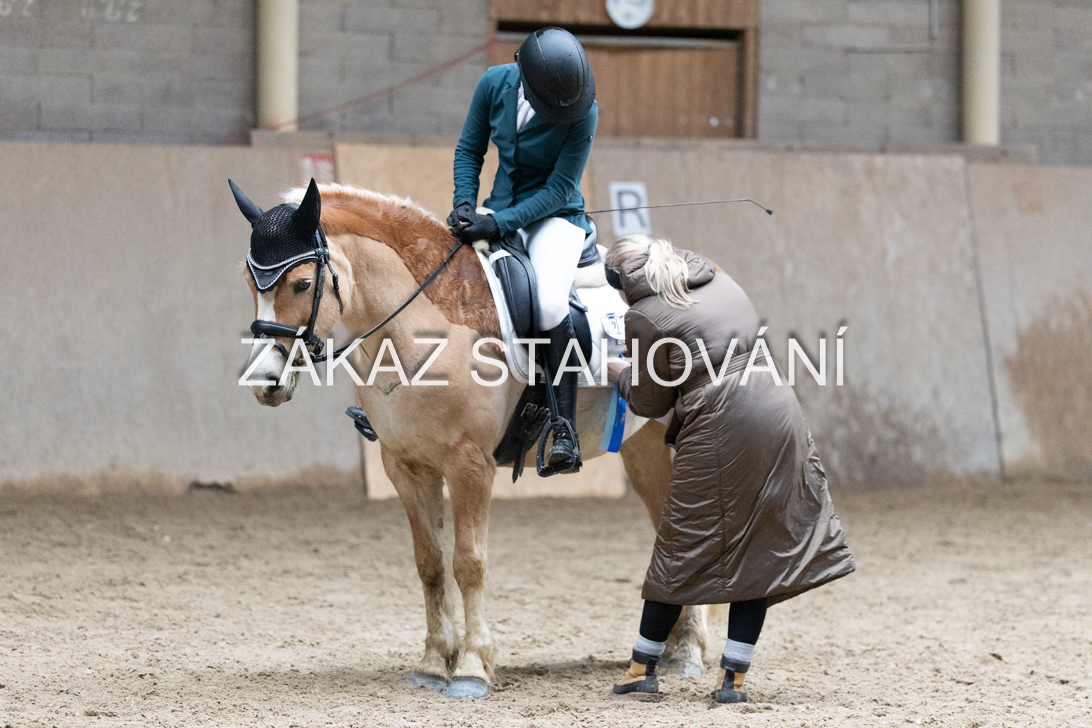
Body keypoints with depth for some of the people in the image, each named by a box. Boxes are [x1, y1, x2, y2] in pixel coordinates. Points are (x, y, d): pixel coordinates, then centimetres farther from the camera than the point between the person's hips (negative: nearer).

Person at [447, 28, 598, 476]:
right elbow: (469, 151, 5)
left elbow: (558, 190, -16)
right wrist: (464, 204, -11)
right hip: (500, 210, 4)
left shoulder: (583, 113, -19)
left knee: (550, 305, -30)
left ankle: (566, 428, -22)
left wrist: (498, 224, -26)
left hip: (554, 216, -4)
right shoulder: (496, 84, -9)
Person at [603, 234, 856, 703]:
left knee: (684, 549, 8)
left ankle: (642, 667, 19)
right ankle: (734, 677, 10)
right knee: (760, 548, 9)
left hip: (719, 431, -6)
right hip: (780, 413, 6)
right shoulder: (722, 282, 16)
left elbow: (651, 403, 4)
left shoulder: (644, 318, -4)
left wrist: (621, 373, 24)